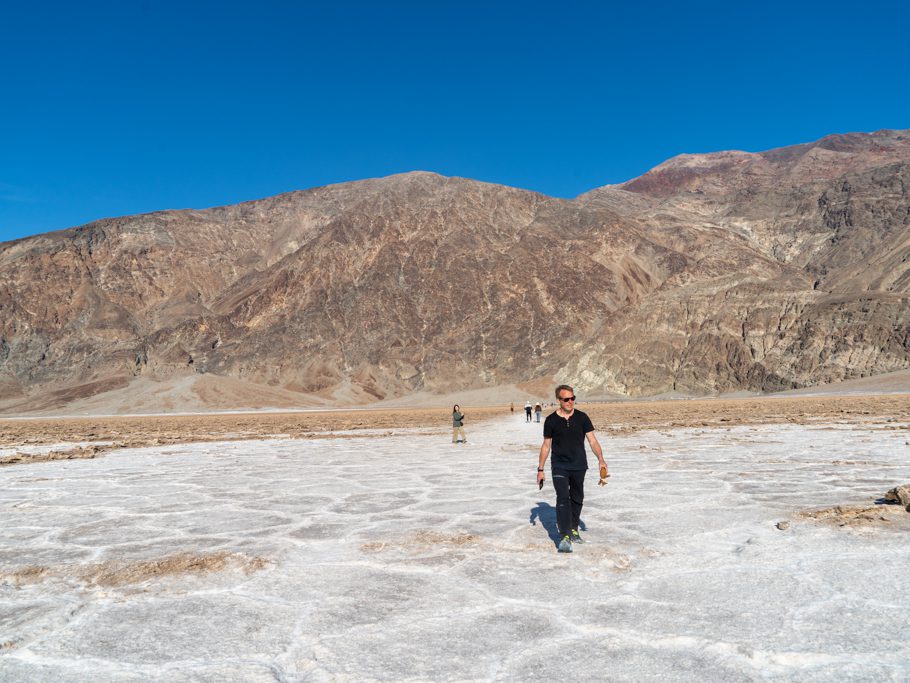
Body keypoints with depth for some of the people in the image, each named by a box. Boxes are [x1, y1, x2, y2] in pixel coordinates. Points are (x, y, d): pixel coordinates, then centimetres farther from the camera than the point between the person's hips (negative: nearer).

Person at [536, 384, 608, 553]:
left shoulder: (582, 418, -1)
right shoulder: (551, 420, -3)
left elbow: (592, 440, -6)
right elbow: (546, 446, 5)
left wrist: (601, 459, -22)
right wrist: (540, 469, 5)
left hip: (579, 466, 2)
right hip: (559, 467, -2)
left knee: (577, 499, 12)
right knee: (563, 499, -14)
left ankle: (573, 530, 31)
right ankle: (565, 537, -16)